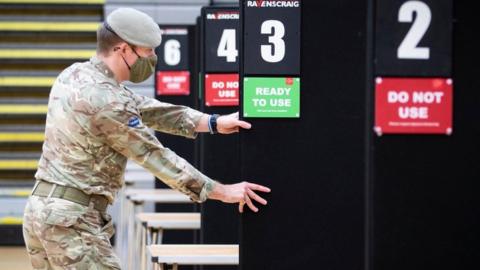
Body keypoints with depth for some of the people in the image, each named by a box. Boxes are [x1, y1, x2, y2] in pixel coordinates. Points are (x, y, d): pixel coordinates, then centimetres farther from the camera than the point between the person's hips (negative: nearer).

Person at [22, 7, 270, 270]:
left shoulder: (75, 75, 10)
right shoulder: (106, 100, -18)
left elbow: (146, 109, 13)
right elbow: (155, 157, -13)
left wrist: (213, 122, 8)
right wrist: (222, 191, -7)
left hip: (40, 209, 10)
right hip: (70, 219, -9)